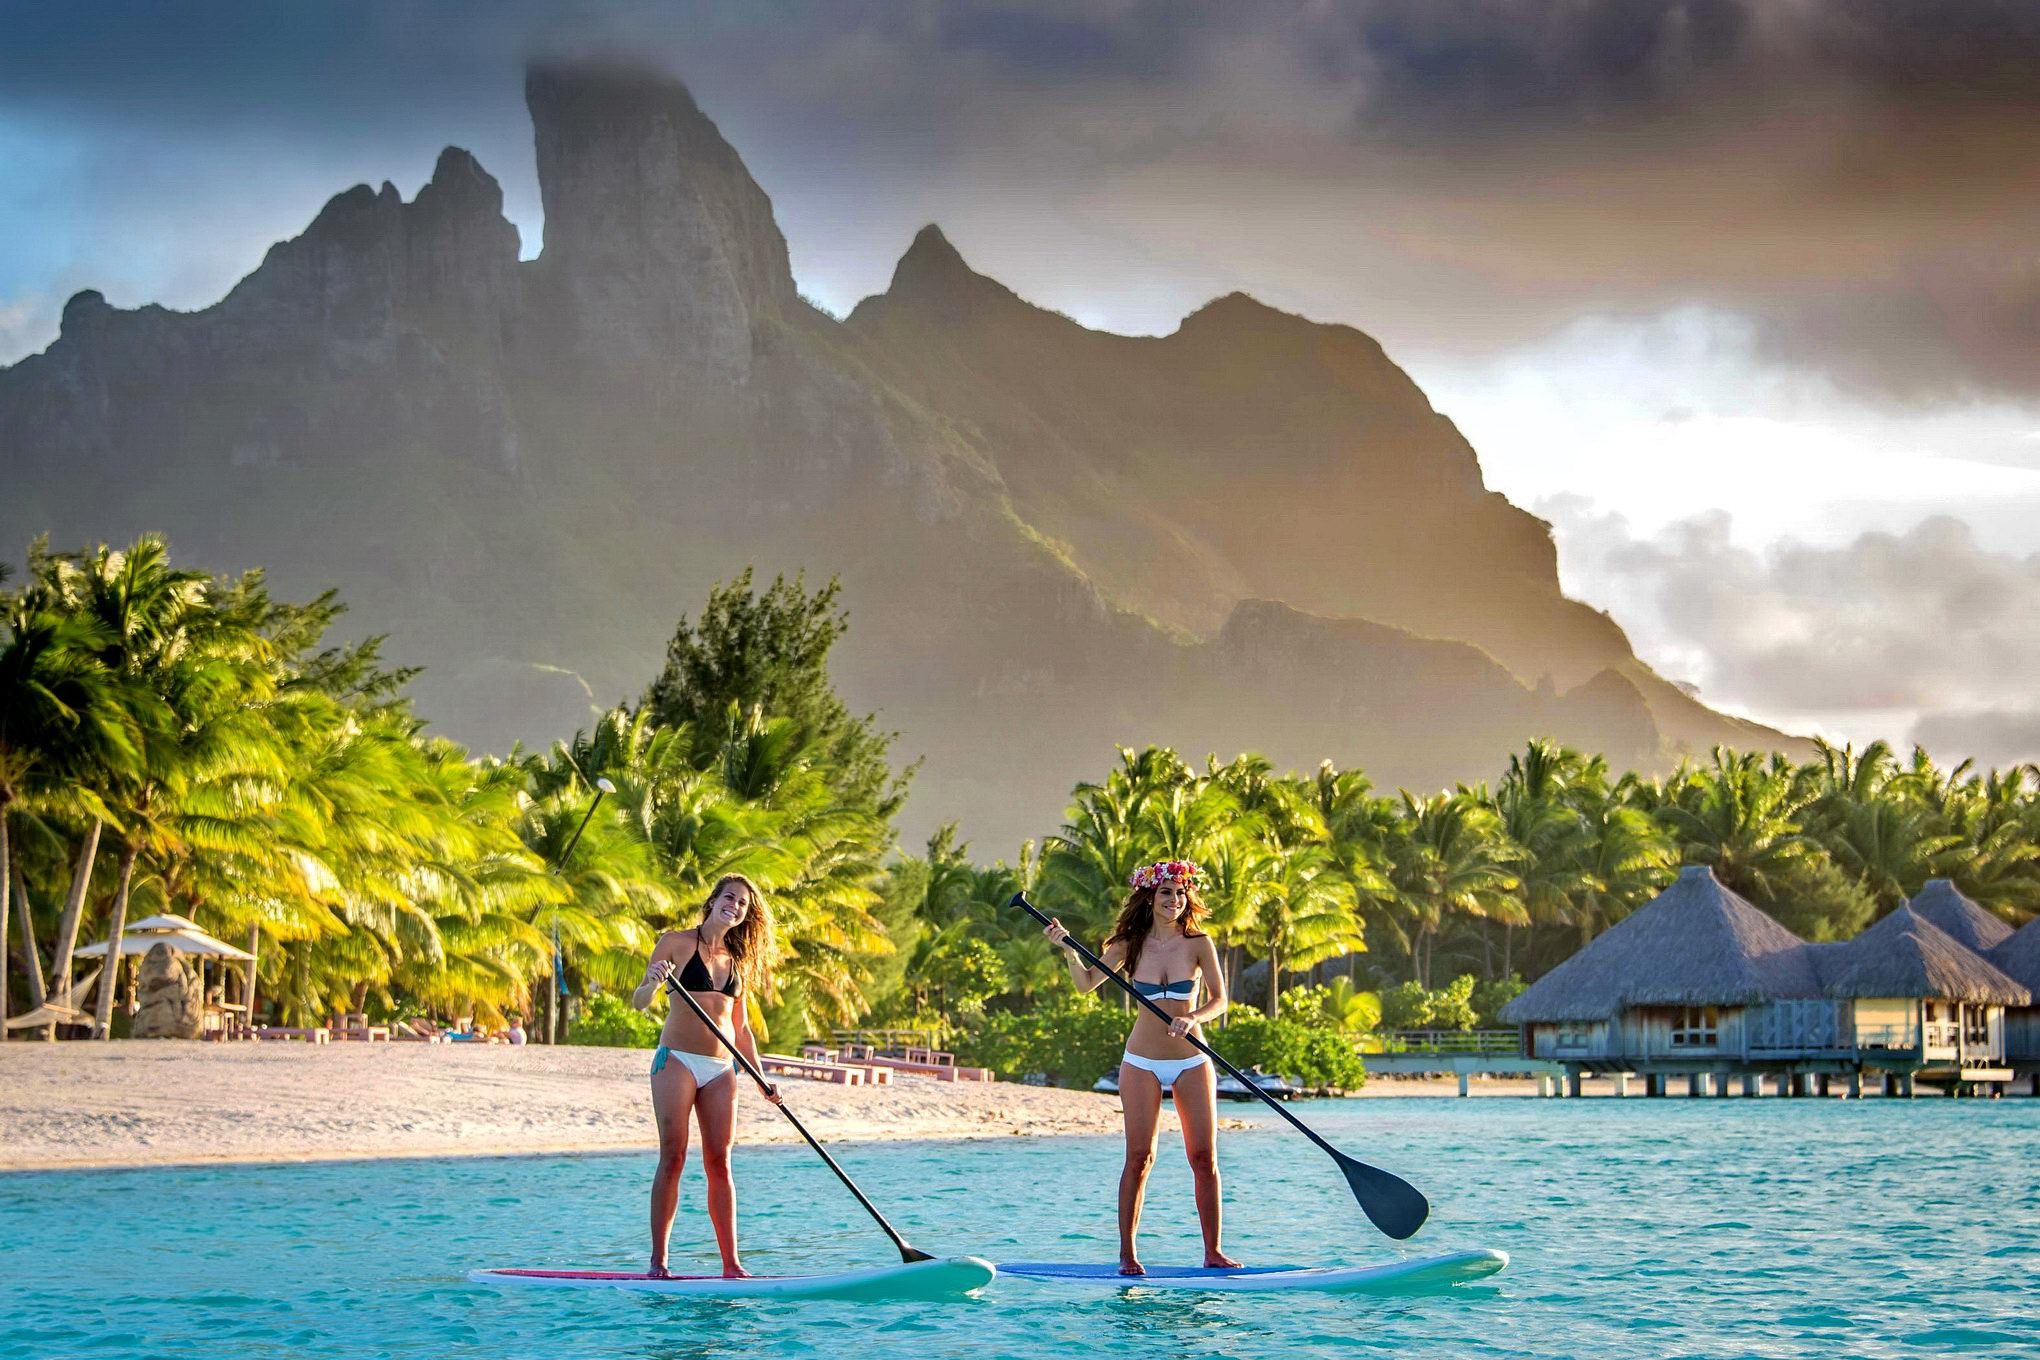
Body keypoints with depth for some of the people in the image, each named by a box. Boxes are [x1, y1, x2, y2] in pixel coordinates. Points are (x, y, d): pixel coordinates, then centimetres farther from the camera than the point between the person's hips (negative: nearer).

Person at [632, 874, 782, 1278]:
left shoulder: (737, 960, 16)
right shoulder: (677, 943, 1)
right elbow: (638, 1002, -3)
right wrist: (652, 983, -25)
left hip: (721, 1070, 5)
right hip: (677, 1060, -5)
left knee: (719, 1164, 1)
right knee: (673, 1158, -9)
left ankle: (731, 1264, -1)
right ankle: (658, 1261, -6)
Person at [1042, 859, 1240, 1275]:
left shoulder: (1198, 944, -2)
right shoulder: (1131, 945, 2)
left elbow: (1219, 1000, -7)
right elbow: (1087, 982, 2)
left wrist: (1192, 1018, -26)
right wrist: (1068, 948, -14)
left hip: (1191, 1062, 0)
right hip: (1141, 1061, 0)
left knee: (1204, 1158, -1)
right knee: (1139, 1157, -5)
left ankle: (1213, 1252, 7)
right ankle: (1127, 1253, 1)